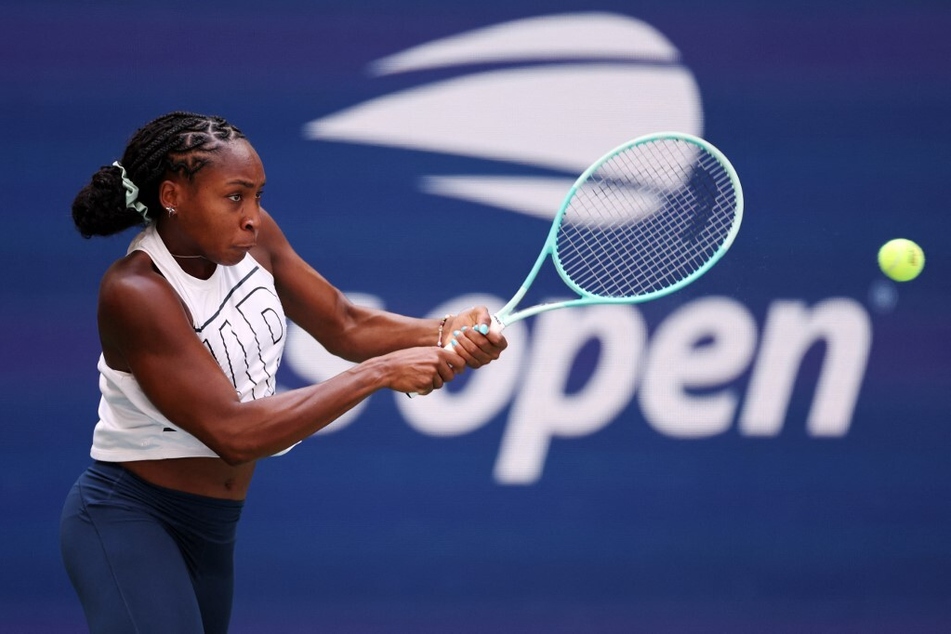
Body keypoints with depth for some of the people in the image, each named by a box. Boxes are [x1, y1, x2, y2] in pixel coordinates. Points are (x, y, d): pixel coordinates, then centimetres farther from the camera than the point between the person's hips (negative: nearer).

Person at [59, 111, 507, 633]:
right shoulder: (135, 292, -25)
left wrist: (445, 333, -14)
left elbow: (343, 326, 6)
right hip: (128, 523, -8)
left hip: (211, 529, 8)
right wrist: (381, 372, -27)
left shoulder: (252, 238, -4)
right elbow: (235, 433, -29)